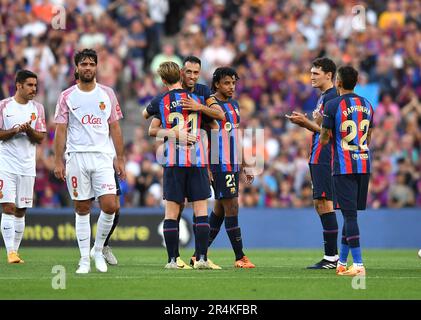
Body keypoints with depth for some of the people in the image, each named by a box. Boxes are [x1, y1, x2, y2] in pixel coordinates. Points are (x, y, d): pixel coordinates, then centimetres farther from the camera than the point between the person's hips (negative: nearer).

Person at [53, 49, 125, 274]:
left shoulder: (107, 94, 9)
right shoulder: (67, 96, 5)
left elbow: (115, 128, 11)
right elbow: (61, 130, 4)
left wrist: (120, 159, 5)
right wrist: (58, 162, -3)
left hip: (103, 157, 1)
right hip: (76, 157, -1)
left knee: (110, 206, -11)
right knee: (82, 209, 2)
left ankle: (98, 250, 9)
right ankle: (84, 258, 9)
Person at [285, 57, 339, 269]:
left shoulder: (332, 97, -12)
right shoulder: (323, 97, 20)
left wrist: (307, 123, -15)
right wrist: (304, 122, 11)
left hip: (325, 158, -11)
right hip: (318, 158, 11)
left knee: (324, 203, -10)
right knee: (320, 204, 11)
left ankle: (331, 257, -9)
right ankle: (331, 256, 14)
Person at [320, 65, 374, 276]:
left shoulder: (333, 105, -9)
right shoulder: (366, 105, 10)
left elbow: (324, 139, -4)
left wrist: (318, 124, 15)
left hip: (344, 167, -6)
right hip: (364, 164, 6)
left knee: (349, 214, -6)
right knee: (350, 213, 13)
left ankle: (358, 265, -13)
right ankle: (342, 262, 21)